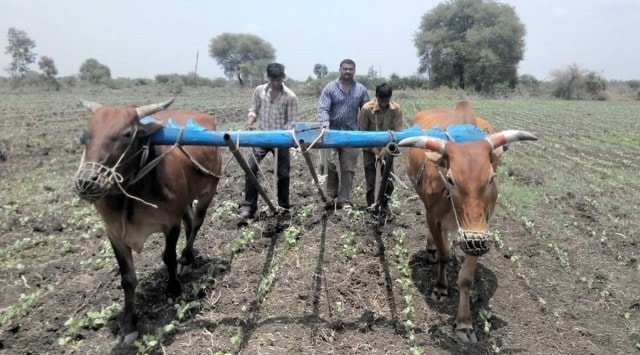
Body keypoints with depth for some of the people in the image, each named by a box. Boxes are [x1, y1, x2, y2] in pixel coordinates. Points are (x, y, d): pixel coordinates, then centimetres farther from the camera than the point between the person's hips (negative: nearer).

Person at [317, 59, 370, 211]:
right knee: (330, 165, -1)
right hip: (332, 132, -2)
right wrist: (325, 125, -27)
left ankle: (344, 200, 13)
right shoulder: (330, 88, -1)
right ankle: (332, 195, 17)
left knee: (348, 168, 5)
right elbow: (323, 109, -9)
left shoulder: (361, 90, 5)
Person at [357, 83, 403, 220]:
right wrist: (375, 151, -16)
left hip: (387, 150, 2)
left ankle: (384, 206, 27)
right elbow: (362, 133, -12)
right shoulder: (367, 109, -19)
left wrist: (384, 151, -20)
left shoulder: (396, 109, -14)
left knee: (388, 181, 4)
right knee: (372, 182, -1)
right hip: (370, 150, -2)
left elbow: (396, 133, -12)